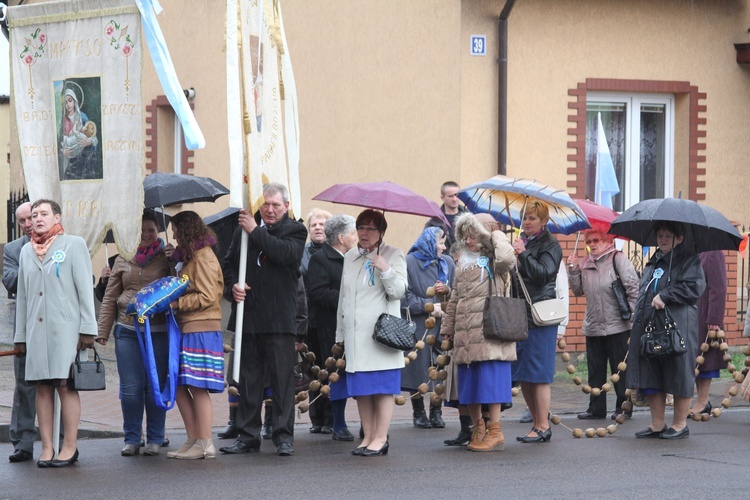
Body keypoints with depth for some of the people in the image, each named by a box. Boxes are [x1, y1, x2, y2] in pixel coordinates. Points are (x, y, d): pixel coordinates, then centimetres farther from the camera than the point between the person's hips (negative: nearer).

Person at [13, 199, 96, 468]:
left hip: (65, 328, -4)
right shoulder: (26, 251, 17)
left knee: (65, 385, -7)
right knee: (42, 387, 2)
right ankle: (46, 448, 4)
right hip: (36, 329, 4)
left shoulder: (74, 244, 4)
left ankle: (69, 447, -3)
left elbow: (85, 289, 0)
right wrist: (20, 335, 14)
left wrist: (87, 328, -6)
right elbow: (22, 295, 18)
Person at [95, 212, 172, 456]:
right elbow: (110, 298, 12)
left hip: (158, 331, -2)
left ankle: (155, 438, 12)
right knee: (130, 388, 0)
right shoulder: (123, 261, 11)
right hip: (127, 330, 2)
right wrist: (102, 330, 7)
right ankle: (131, 438, 10)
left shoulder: (167, 259, 5)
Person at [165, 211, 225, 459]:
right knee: (179, 386, 8)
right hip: (188, 329, 10)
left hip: (201, 330, -10)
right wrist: (176, 258, 16)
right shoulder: (191, 257, 20)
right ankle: (193, 440, 12)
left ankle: (205, 445, -5)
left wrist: (175, 303, -14)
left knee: (198, 387, -8)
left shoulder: (203, 257, -11)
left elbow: (207, 297, -16)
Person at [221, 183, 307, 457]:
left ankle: (284, 436, 4)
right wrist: (233, 284, 0)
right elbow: (230, 263, 20)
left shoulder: (294, 230, 2)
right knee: (248, 377, 9)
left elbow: (286, 253, -19)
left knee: (282, 377, -2)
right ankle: (248, 435, 15)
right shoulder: (244, 228, 12)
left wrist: (255, 231, -15)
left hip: (279, 319, -4)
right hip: (248, 315, 4)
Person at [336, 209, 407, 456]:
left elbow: (398, 291, -7)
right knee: (360, 388, 5)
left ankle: (380, 438, -4)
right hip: (355, 332, 6)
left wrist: (386, 270, -24)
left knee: (382, 386, -6)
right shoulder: (350, 257, 18)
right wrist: (341, 332, 20)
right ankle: (368, 437, 10)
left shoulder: (393, 255, 2)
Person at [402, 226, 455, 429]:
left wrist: (447, 291, -4)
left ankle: (436, 412, 9)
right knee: (418, 369, -2)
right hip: (417, 326, -3)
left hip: (442, 323, 3)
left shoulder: (447, 263, 11)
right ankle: (419, 413, 9)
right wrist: (428, 306, -13)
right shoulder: (409, 263, -3)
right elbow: (405, 296, -8)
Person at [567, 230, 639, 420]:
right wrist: (573, 270, 2)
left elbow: (633, 287, -9)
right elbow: (578, 291, 15)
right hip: (593, 326, 6)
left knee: (620, 369, 2)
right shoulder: (586, 264, 12)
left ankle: (623, 407, 9)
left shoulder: (618, 259, -6)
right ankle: (596, 408, 15)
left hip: (616, 325, -6)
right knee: (595, 370, 9)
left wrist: (632, 313, -13)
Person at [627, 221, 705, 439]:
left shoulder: (689, 261, -2)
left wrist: (665, 295, -17)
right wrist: (637, 318, 15)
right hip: (649, 326, 7)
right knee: (651, 378, 6)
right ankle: (657, 425, 14)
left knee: (679, 376, -1)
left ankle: (680, 425, 8)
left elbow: (694, 288, -16)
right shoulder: (653, 263, 20)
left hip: (678, 326, -7)